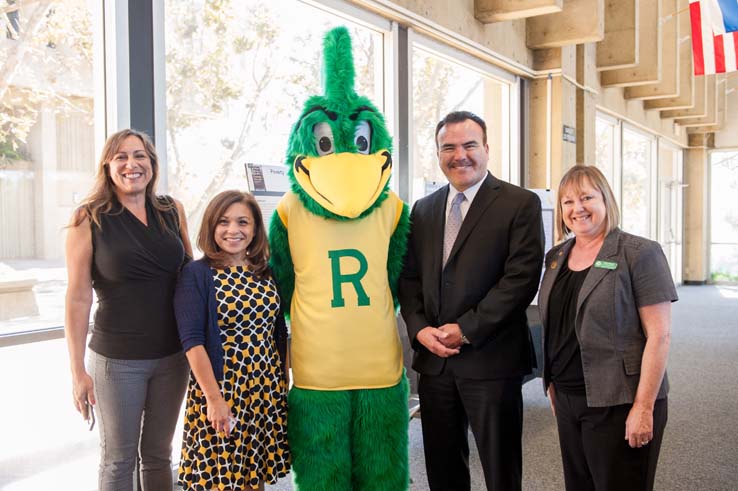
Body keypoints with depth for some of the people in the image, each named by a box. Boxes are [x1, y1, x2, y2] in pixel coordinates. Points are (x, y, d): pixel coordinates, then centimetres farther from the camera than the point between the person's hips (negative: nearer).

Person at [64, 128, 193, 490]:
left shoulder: (172, 211, 3)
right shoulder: (89, 219, -7)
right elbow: (78, 297, -8)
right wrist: (77, 371, -9)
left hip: (172, 355, 3)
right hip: (117, 359, -3)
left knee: (158, 454, 16)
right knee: (119, 459, 10)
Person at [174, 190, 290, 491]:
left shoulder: (267, 275, 7)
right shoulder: (196, 274, -8)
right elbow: (192, 341, -14)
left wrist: (284, 382, 10)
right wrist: (214, 398, -19)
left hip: (267, 391, 4)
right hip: (219, 388, -4)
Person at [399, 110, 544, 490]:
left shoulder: (521, 204, -4)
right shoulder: (423, 210, 12)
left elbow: (521, 278, -12)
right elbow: (409, 277, 12)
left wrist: (465, 330, -15)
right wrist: (420, 328, -5)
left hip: (491, 359, -4)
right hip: (433, 359, 5)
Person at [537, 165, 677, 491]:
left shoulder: (639, 254, -10)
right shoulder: (557, 257, 9)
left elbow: (658, 336, -14)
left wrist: (644, 407, -17)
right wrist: (552, 384, 12)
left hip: (618, 403, -6)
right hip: (567, 400, 6)